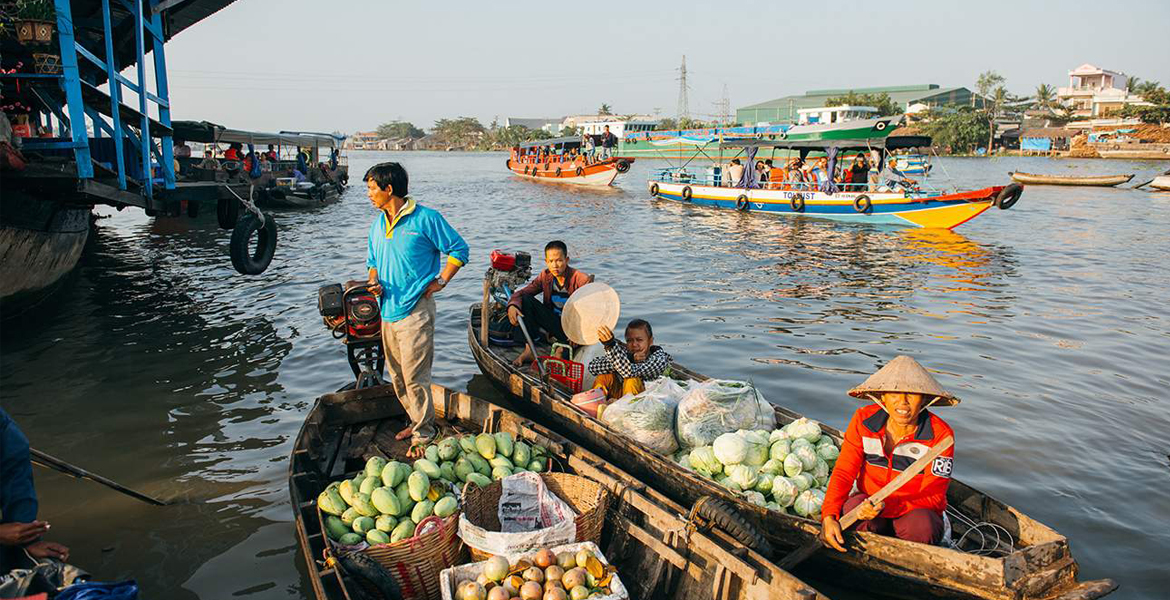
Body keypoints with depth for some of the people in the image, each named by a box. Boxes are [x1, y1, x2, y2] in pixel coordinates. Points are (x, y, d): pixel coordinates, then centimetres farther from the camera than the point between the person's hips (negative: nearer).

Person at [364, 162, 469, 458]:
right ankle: (418, 422, 31)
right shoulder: (378, 223, 12)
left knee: (414, 377, -5)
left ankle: (423, 435, 8)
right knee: (397, 375, 14)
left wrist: (440, 282, -10)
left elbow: (459, 250, -4)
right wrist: (374, 282, 0)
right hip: (388, 310, 8)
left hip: (415, 310, -8)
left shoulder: (425, 218, -10)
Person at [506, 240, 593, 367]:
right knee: (526, 300, -13)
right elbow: (521, 293, -3)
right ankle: (529, 350, -15)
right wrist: (512, 305, -28)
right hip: (555, 323, 6)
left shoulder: (581, 279, -17)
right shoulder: (545, 276, 0)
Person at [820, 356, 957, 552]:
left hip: (917, 511, -1)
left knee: (920, 526, -34)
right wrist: (829, 516, -26)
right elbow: (844, 472, -9)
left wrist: (886, 507, -34)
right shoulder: (864, 420, -9)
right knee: (851, 508, -31)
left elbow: (932, 497, -16)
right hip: (869, 500, 1)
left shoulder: (941, 435, -16)